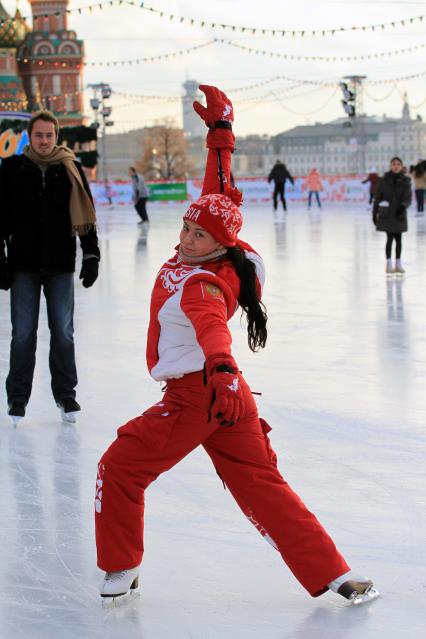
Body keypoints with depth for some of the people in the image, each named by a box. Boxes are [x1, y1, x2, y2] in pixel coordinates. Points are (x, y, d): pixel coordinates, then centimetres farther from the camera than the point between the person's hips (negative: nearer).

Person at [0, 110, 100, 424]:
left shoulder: (71, 169, 2)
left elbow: (86, 216, 6)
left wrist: (91, 256, 2)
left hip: (61, 267, 1)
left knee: (63, 333, 6)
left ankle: (66, 394, 18)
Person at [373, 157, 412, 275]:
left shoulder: (405, 181, 0)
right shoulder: (384, 180, -2)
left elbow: (408, 198, -8)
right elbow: (377, 197, 3)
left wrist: (403, 206, -28)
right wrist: (374, 214, 2)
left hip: (399, 214, 2)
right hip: (386, 215, -2)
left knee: (398, 239, 8)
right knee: (390, 238, -7)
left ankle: (398, 264, 16)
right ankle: (389, 264, -2)